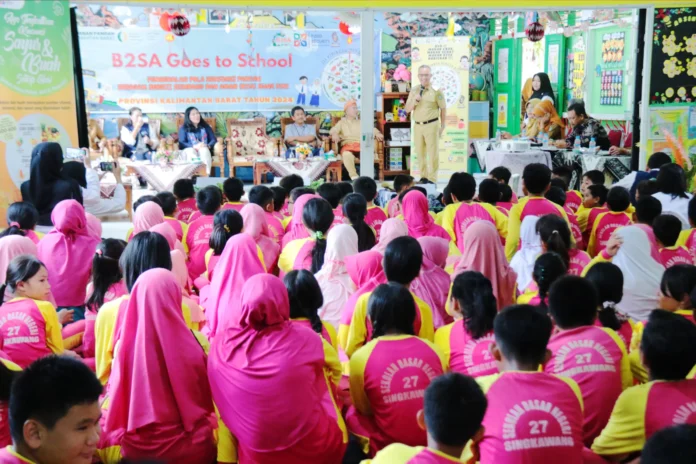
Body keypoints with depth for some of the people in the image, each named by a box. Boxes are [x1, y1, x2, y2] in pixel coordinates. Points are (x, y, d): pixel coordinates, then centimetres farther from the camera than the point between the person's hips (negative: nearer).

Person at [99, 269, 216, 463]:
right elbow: (205, 400, -2)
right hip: (188, 448, -2)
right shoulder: (188, 345, -17)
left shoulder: (126, 343, -13)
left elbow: (115, 400, 0)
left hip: (135, 448, 2)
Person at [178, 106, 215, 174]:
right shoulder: (183, 128, 11)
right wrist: (194, 146, -20)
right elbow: (182, 143, -2)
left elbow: (214, 139, 10)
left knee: (204, 150, -36)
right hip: (189, 150, -1)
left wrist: (208, 146, -14)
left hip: (204, 149, 1)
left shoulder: (205, 126, 17)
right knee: (191, 152, -38)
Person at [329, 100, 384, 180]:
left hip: (361, 145, 2)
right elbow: (332, 130, 9)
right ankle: (354, 176, -42)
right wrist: (335, 134, -17)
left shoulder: (361, 122, 30)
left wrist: (377, 133, -6)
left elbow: (372, 129, 19)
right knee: (347, 154, -40)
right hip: (347, 145, -1)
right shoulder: (342, 122, 25)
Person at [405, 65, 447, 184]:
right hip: (417, 125, 5)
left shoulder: (436, 90, -4)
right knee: (420, 153, 11)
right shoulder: (414, 90, 8)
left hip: (431, 125, -5)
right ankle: (423, 177, 22)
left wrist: (442, 126, 0)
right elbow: (407, 109, 9)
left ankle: (432, 178, 2)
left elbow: (443, 108, -1)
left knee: (432, 153, -2)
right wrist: (414, 100, -10)